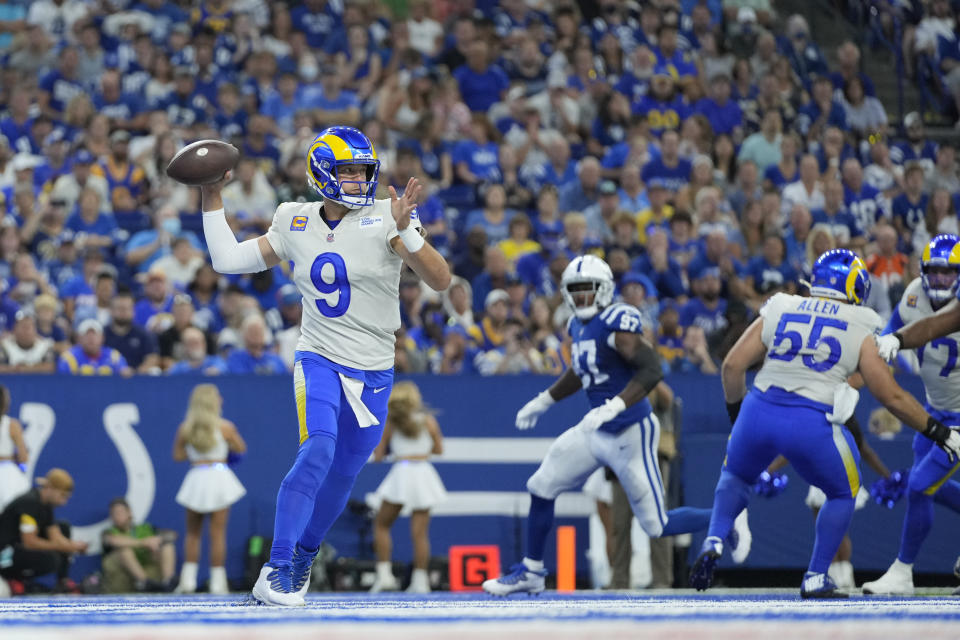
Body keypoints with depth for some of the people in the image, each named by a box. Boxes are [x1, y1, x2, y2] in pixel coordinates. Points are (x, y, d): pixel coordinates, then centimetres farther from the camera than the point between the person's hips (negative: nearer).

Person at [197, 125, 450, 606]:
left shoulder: (384, 219, -8)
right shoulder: (295, 224, 2)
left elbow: (440, 281, -16)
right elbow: (227, 259, 11)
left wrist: (406, 232, -30)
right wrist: (212, 200, 9)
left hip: (372, 374, 1)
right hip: (319, 361, -1)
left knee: (342, 474, 9)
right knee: (318, 450, -24)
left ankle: (303, 556, 35)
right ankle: (276, 569, -23)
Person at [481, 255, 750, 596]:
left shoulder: (617, 322, -19)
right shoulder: (579, 326, 8)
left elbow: (652, 370, -28)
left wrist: (613, 407, -37)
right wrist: (544, 401, 30)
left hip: (631, 433, -8)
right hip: (597, 432, 8)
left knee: (657, 526, -3)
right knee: (541, 488, 7)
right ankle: (531, 571, 22)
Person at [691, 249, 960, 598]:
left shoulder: (778, 312, 14)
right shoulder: (859, 331, 7)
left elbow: (732, 365, 11)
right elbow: (891, 396, 6)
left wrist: (736, 412, 28)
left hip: (759, 412, 3)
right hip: (812, 423, -3)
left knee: (736, 476, 32)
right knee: (843, 494, 24)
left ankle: (713, 542, 9)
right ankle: (815, 579, 19)